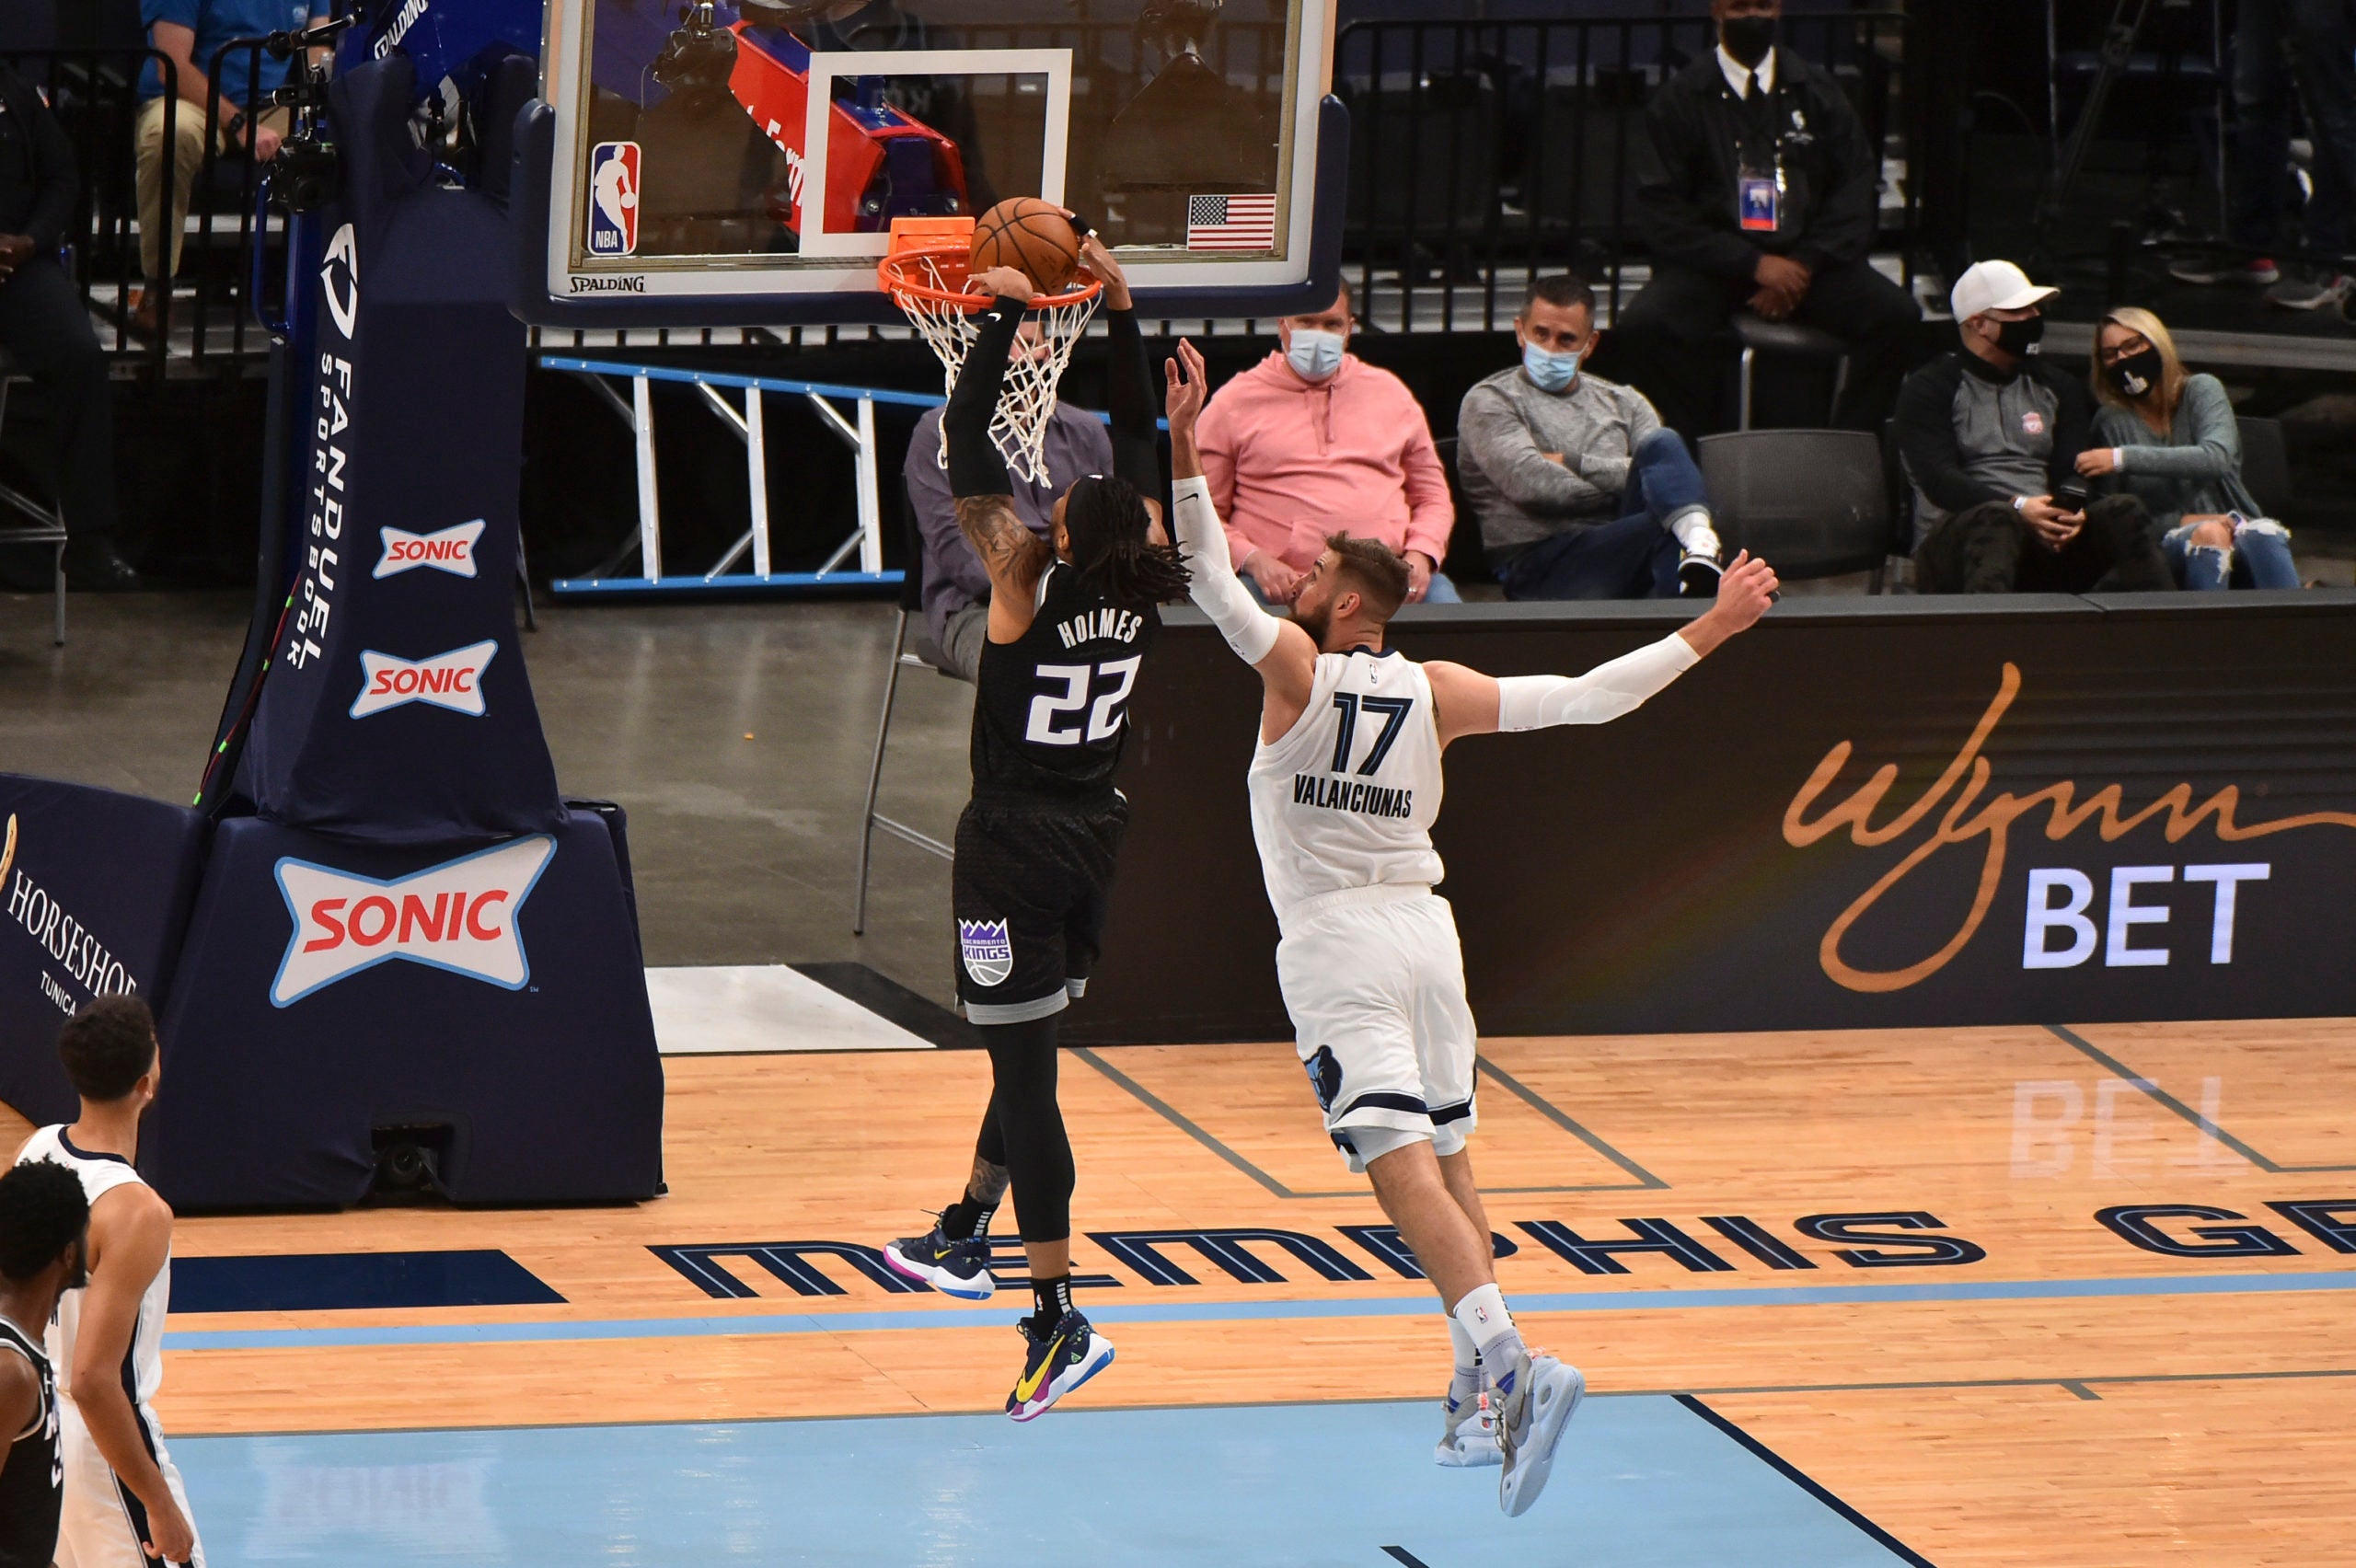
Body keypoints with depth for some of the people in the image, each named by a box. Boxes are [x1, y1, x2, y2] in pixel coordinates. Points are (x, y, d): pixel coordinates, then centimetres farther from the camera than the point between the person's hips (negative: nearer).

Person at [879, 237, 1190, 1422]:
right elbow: (1139, 441, 9)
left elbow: (965, 450, -18)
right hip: (1096, 838, 7)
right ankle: (966, 1237, 41)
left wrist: (1006, 316, -13)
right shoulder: (1143, 582, -4)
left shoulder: (1031, 584, -18)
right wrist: (1119, 312, 13)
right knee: (1027, 1044, 23)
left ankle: (1061, 1322, -14)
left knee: (1026, 1070, -7)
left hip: (1016, 848, -7)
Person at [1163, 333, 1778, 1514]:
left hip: (1333, 942, -5)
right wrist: (1710, 631, 9)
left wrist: (1184, 445, -11)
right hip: (1422, 929, 5)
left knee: (1402, 1164, -15)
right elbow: (1590, 698, 3)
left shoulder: (1294, 669, -4)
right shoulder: (1435, 695, 6)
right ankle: (1481, 1398, 17)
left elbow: (1208, 576, -8)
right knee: (1449, 1163, 15)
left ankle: (1510, 1362, -34)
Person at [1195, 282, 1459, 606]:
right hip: (1281, 584, -3)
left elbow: (1432, 497, 23)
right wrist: (1252, 560, -10)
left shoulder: (1389, 393, 21)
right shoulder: (1234, 403, 12)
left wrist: (1420, 555, 1)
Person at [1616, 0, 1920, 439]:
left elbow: (1856, 190, 7)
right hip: (1713, 266, -2)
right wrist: (1754, 265, -13)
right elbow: (1660, 212, -3)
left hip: (1808, 260, 2)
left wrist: (1804, 266, -10)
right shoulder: (1681, 100, 4)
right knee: (1643, 326, -33)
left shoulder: (1817, 91, 12)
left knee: (1896, 315, -26)